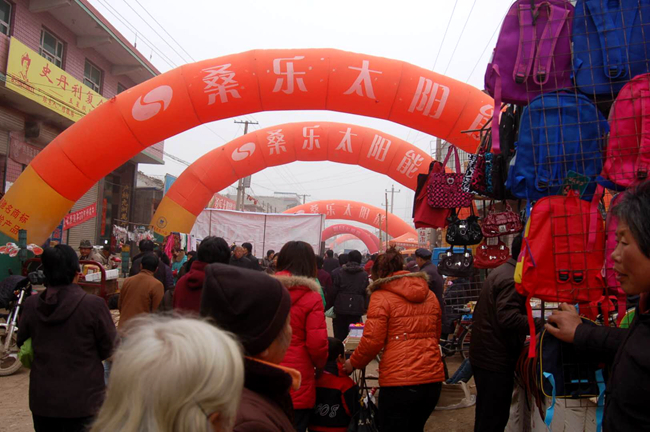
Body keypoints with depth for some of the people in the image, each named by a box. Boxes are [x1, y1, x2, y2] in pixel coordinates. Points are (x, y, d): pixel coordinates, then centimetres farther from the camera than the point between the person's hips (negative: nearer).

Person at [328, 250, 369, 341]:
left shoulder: (340, 273, -1)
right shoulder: (364, 275, 0)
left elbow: (333, 292, -1)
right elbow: (366, 293, 0)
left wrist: (329, 306, 9)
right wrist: (365, 308, 10)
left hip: (340, 309, 0)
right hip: (357, 310, 0)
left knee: (339, 335, 10)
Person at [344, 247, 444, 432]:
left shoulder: (381, 297, -7)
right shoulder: (430, 295, 11)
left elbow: (372, 340, -11)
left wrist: (353, 363, 5)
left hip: (399, 382, -6)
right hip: (433, 378, 6)